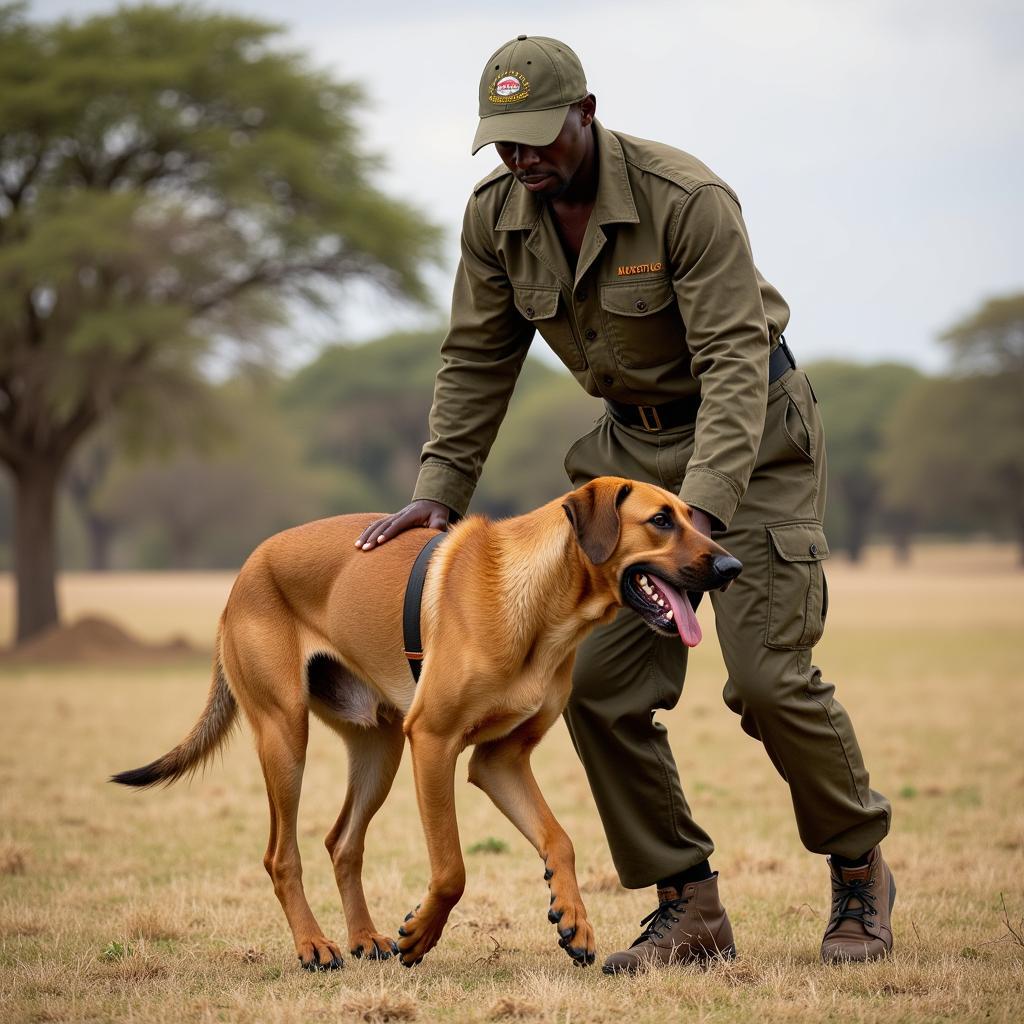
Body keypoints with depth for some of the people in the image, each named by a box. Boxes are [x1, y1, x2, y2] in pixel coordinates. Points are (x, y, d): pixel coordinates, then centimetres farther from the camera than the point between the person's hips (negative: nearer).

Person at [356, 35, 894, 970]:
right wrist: (438, 491, -7)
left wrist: (701, 510, -41)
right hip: (635, 444, 6)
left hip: (753, 434, -6)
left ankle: (861, 872, 10)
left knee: (767, 674, -15)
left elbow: (735, 361, -30)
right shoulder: (495, 217, -8)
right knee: (596, 676, -6)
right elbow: (477, 362, 3)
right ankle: (689, 909, 4)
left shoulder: (688, 200, -27)